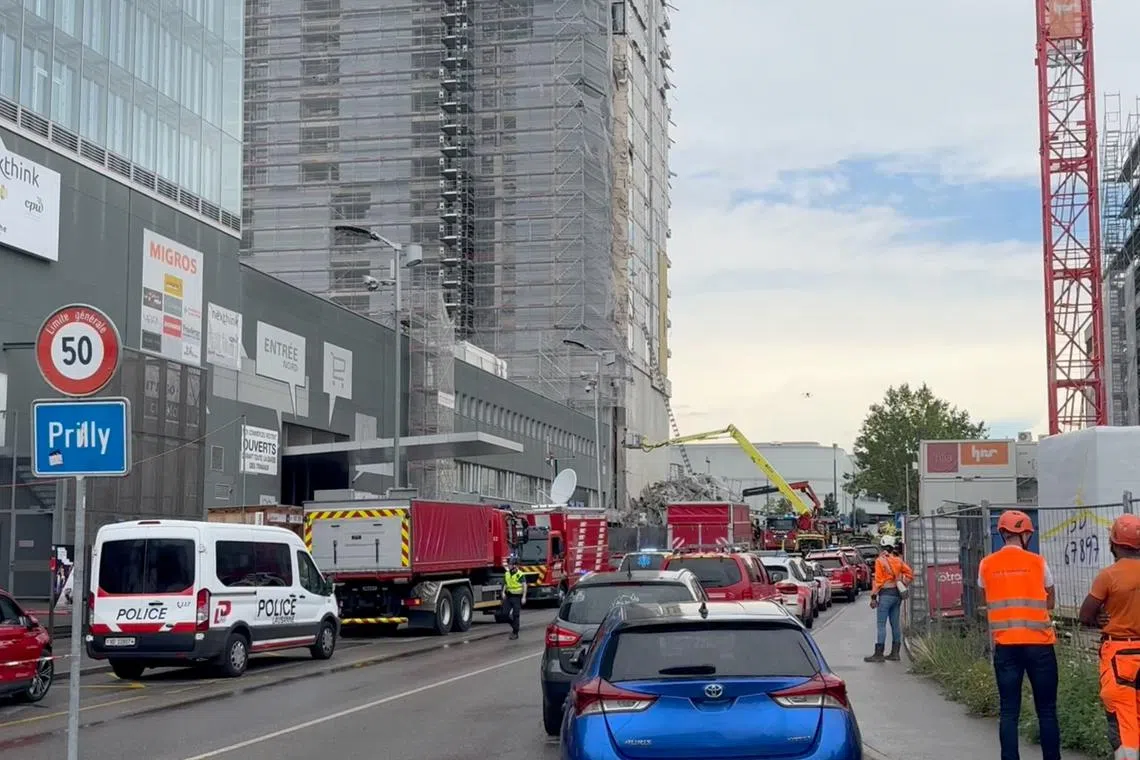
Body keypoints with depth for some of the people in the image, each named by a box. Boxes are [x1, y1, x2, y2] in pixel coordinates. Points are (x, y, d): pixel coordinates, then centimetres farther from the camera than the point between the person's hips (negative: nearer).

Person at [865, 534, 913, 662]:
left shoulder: (880, 560, -8)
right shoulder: (898, 560, 11)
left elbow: (878, 580, -12)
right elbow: (909, 573, 11)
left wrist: (873, 596, -10)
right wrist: (903, 585, 14)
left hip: (886, 593, -7)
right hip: (897, 594, 7)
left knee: (881, 624, -7)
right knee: (895, 624, 11)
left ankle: (878, 654, -10)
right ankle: (895, 653, 14)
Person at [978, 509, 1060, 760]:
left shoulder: (987, 565, 3)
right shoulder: (1037, 562, -3)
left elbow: (988, 601, 10)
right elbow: (1050, 602, 7)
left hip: (1004, 645, 2)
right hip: (1038, 643, -2)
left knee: (1009, 711, 4)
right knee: (1047, 710, 6)